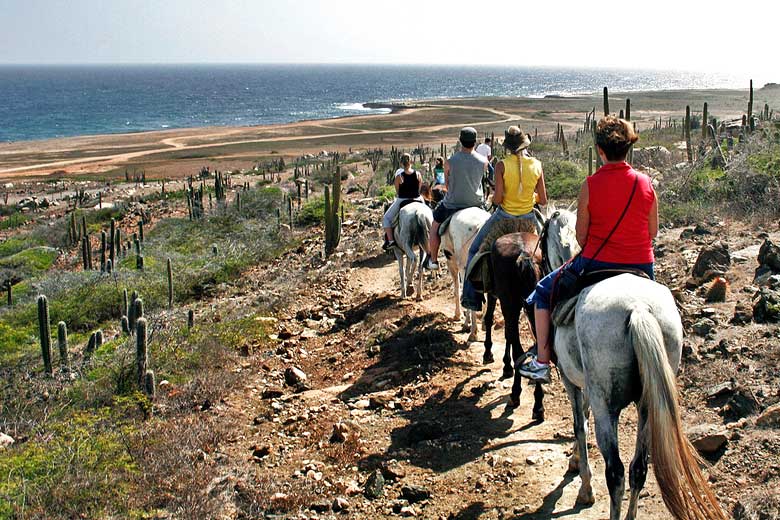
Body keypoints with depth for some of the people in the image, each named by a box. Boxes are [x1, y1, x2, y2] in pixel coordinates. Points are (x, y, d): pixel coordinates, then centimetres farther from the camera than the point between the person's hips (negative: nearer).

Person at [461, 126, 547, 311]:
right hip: (528, 219, 2)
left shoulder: (502, 165, -14)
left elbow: (497, 199, -17)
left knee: (475, 250, 18)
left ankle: (472, 297, 16)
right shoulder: (537, 165, -5)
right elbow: (543, 200, -2)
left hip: (504, 217, -2)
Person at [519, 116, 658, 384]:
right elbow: (653, 232, 5)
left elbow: (581, 238, -7)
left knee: (543, 292, 20)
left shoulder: (590, 185, -13)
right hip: (642, 268, 3)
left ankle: (542, 363, 19)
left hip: (597, 264, -3)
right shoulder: (646, 183, -4)